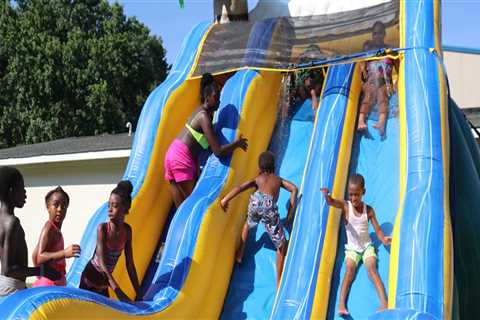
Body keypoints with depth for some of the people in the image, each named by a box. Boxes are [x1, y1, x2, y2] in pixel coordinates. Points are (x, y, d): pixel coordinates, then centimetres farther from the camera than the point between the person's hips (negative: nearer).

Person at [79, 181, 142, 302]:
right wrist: (118, 291, -36)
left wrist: (138, 293, -4)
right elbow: (102, 263, -27)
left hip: (104, 282, 5)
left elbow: (130, 265, -2)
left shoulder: (127, 230, -7)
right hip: (90, 279, -5)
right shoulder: (102, 228, -21)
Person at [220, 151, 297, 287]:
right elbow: (294, 188, 19)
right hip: (270, 206, -1)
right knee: (281, 245, 12)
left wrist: (225, 199, 9)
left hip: (257, 200, 1)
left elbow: (240, 188, 15)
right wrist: (291, 210, 19)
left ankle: (240, 254, 41)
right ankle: (279, 282, 10)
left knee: (248, 224, 40)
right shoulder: (278, 179, 35)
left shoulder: (257, 179, 32)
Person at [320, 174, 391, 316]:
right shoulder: (345, 206, -11)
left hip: (367, 246, 0)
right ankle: (341, 305, -28)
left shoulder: (368, 210, -8)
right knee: (349, 271, -18)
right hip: (352, 248, 0)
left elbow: (378, 230, -6)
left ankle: (385, 304, -28)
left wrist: (383, 239, -29)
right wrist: (326, 194, -56)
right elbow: (330, 202, -32)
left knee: (372, 270, -18)